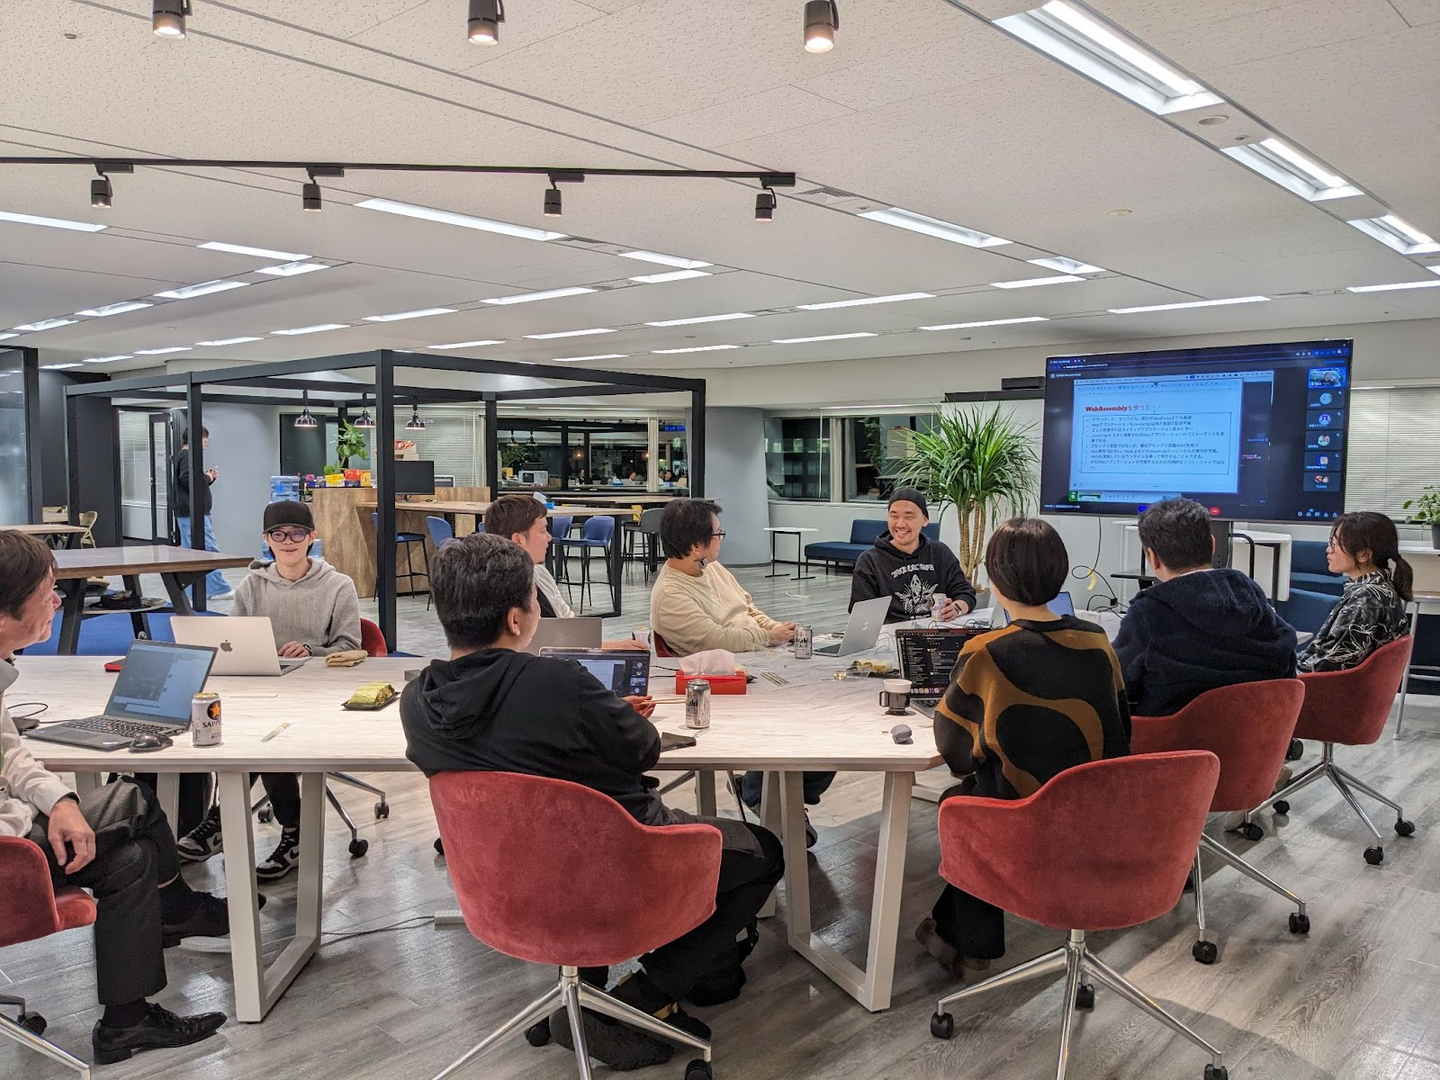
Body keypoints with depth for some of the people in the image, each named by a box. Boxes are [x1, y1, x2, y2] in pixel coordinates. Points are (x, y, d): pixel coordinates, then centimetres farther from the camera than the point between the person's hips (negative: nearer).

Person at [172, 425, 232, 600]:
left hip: (187, 513, 11)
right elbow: (188, 481, -27)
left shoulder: (186, 456, 21)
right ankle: (219, 589, -9)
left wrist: (208, 477, 8)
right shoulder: (187, 457, -13)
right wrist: (208, 477, -12)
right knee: (208, 550, -10)